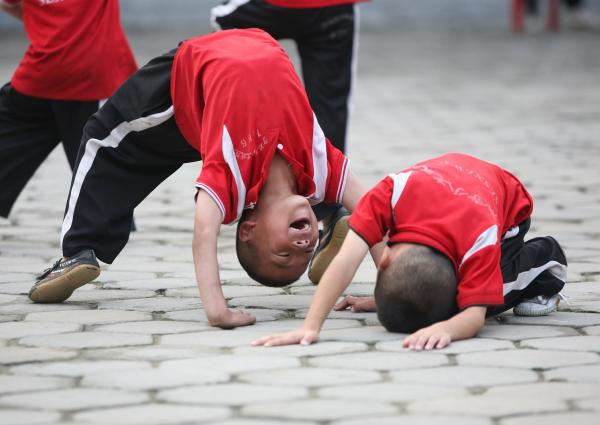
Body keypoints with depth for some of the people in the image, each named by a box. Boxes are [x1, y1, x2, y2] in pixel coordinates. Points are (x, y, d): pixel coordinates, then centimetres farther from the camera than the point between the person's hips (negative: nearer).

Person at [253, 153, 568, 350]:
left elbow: (474, 315, -52)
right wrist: (310, 327, -59)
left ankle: (543, 257, 3)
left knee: (480, 299, -24)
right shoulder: (391, 194, -44)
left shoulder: (481, 241, -49)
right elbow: (346, 260, -50)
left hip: (508, 207, -3)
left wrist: (445, 328, -76)